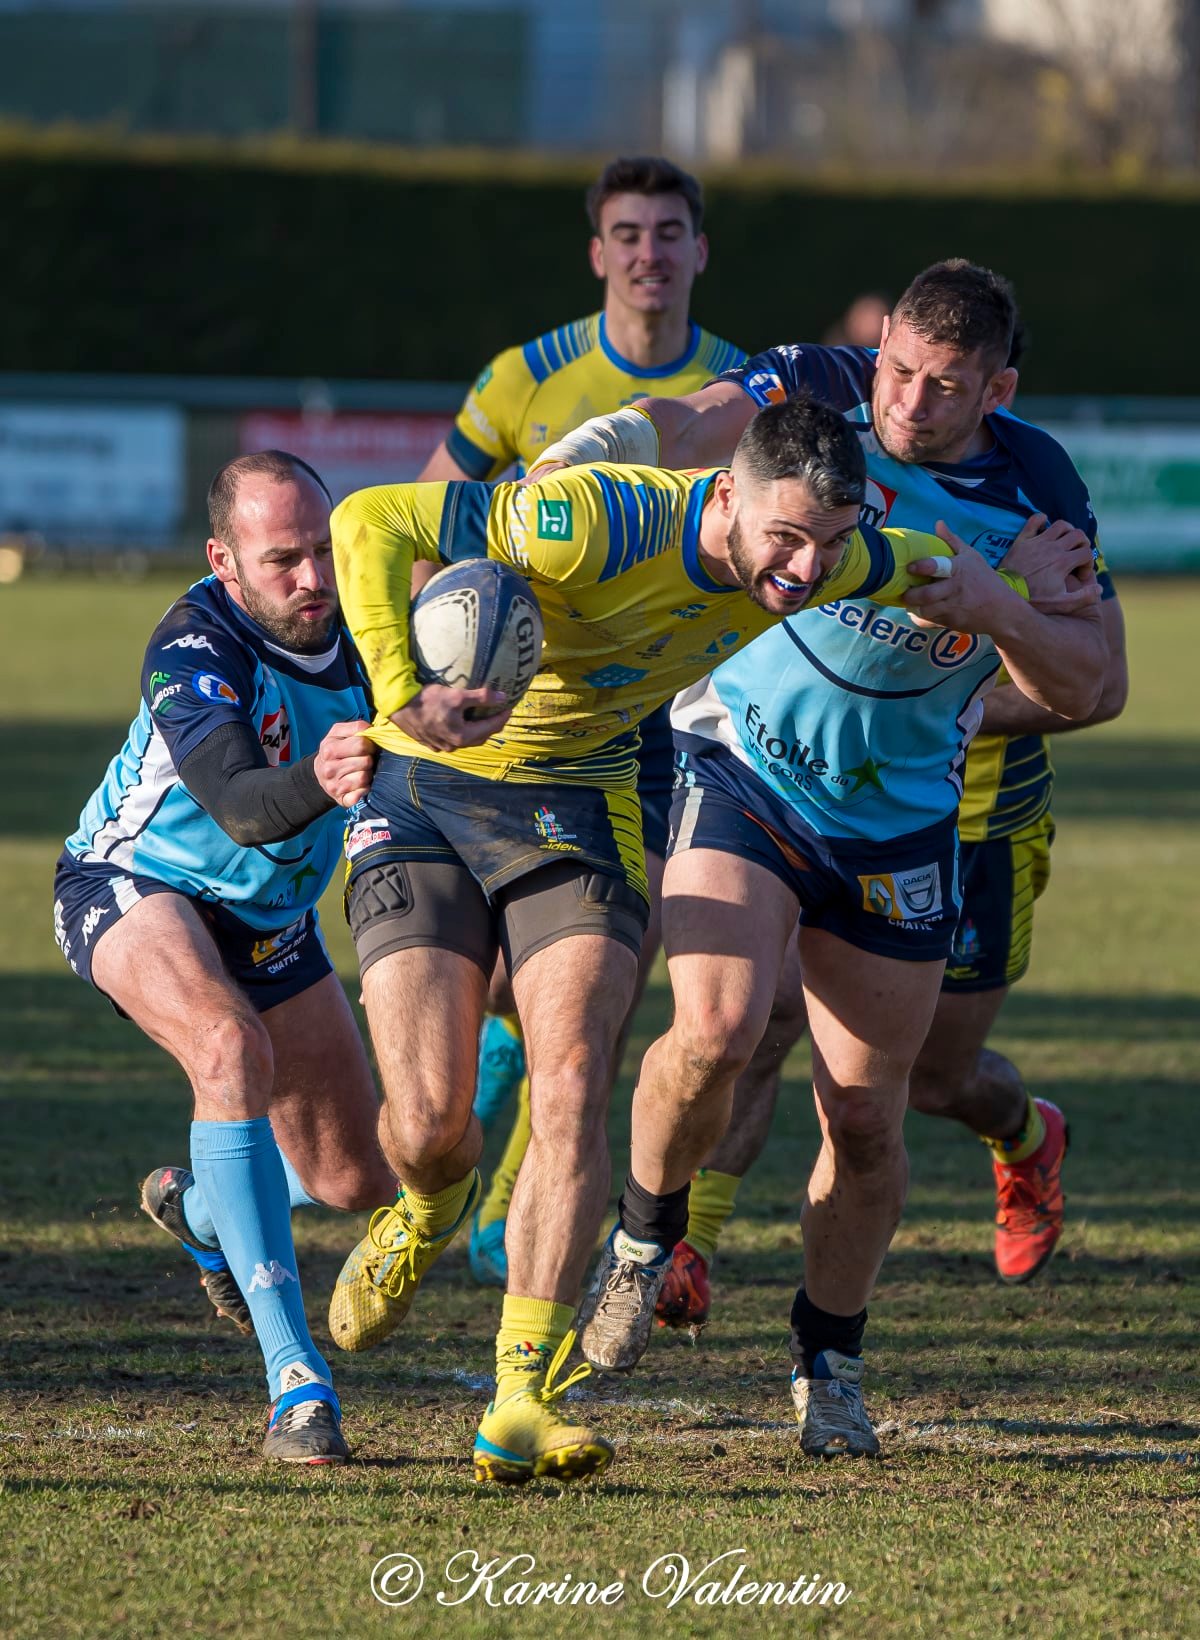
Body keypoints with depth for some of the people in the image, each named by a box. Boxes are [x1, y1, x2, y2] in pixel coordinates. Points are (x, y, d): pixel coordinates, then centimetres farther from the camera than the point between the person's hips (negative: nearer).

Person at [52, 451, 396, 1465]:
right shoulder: (193, 650, -32)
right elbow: (239, 806, -46)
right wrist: (316, 783, -66)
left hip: (270, 919, 6)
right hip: (134, 886, -6)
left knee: (358, 1178, 8)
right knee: (232, 1045, -37)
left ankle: (200, 1206, 46)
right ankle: (294, 1373, -38)